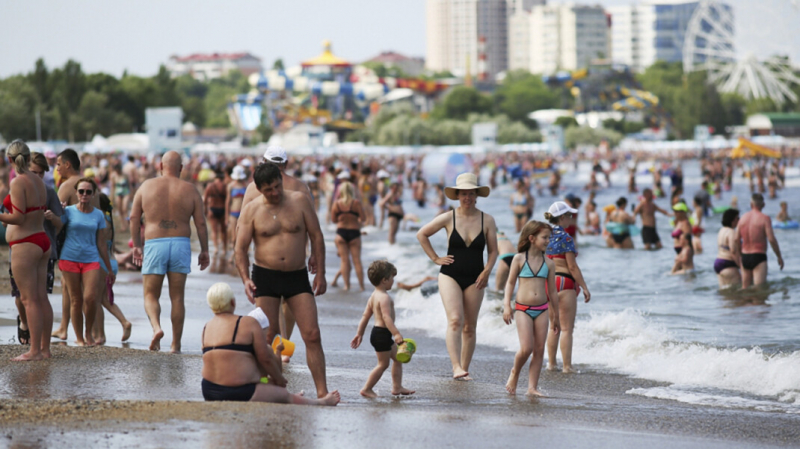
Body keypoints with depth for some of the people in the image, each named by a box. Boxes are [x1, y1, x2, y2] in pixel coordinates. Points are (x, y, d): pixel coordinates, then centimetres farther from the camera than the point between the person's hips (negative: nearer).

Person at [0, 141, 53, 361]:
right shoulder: (38, 181, 10)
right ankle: (45, 348, 12)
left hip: (24, 245, -8)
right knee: (42, 297, 10)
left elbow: (18, 218, -18)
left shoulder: (18, 182, -14)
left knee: (29, 299, -6)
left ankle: (35, 350, -7)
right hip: (42, 241, 8)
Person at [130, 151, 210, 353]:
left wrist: (136, 245, 16)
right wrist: (204, 251, 11)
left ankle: (156, 327, -21)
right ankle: (176, 344, 8)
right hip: (181, 245, 1)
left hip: (154, 244, -1)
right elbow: (201, 223, 2)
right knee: (177, 297, 7)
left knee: (151, 294, 7)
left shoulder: (146, 186, 4)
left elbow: (134, 218, 6)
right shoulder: (190, 190, 3)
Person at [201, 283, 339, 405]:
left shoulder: (206, 329, 7)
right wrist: (279, 378, 11)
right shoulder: (249, 323, -10)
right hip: (237, 394, -6)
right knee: (284, 396, 17)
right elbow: (266, 358, -8)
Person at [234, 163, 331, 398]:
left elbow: (316, 236, 5)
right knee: (267, 337, -2)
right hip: (265, 276, -1)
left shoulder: (299, 201, 2)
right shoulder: (251, 210, 0)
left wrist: (320, 273, 0)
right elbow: (240, 248, 0)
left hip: (297, 276, 1)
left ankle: (322, 392, -7)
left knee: (312, 335, -7)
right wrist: (245, 279, -15)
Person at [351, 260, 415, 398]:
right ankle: (367, 389, 2)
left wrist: (359, 334, 19)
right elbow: (386, 317, -30)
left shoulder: (374, 296, 12)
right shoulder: (384, 297, -19)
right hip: (382, 333, -11)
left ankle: (397, 387, 20)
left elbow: (365, 316, 15)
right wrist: (396, 333, -37)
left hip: (378, 332, 11)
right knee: (383, 364, -3)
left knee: (398, 358, 17)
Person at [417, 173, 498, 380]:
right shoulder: (448, 218, -2)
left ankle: (465, 368, 14)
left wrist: (486, 271, -7)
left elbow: (493, 251, 8)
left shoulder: (487, 220, 1)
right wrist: (435, 258, 4)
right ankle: (456, 367, -27)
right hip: (450, 276, -2)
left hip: (474, 279, 2)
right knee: (455, 320, -18)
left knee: (470, 326, 5)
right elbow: (422, 234, 9)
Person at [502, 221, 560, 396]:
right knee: (526, 348, -12)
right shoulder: (519, 259, -1)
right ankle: (515, 373, 16)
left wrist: (556, 317, 14)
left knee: (539, 349, 1)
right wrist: (506, 306, -6)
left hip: (542, 309, 3)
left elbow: (552, 291, 11)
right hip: (523, 309, -3)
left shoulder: (549, 263, 6)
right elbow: (510, 283, 4)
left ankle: (532, 387, 6)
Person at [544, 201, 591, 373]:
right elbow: (572, 266, -14)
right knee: (566, 328, -4)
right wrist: (584, 287, -9)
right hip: (564, 282, -7)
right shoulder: (565, 237, -12)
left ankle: (551, 363, 18)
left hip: (547, 281, 7)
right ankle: (567, 366, -5)